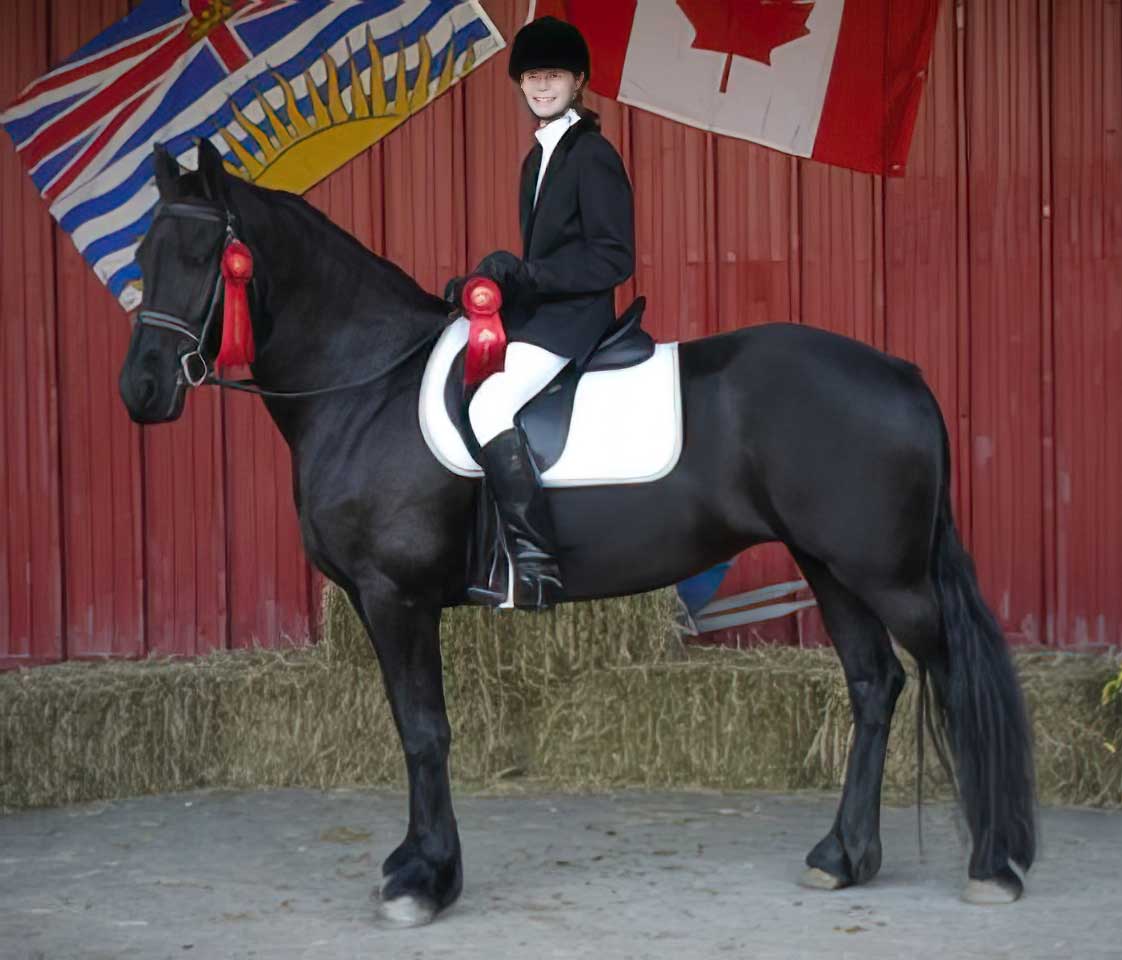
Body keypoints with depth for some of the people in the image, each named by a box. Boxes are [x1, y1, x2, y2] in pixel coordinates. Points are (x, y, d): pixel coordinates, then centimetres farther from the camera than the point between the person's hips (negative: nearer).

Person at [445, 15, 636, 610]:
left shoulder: (592, 156, -10)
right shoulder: (539, 157, 19)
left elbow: (614, 258, -16)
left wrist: (523, 273, -20)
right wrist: (493, 281, 5)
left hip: (571, 316, -10)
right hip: (533, 312, 10)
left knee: (490, 405, -29)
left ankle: (537, 562, -30)